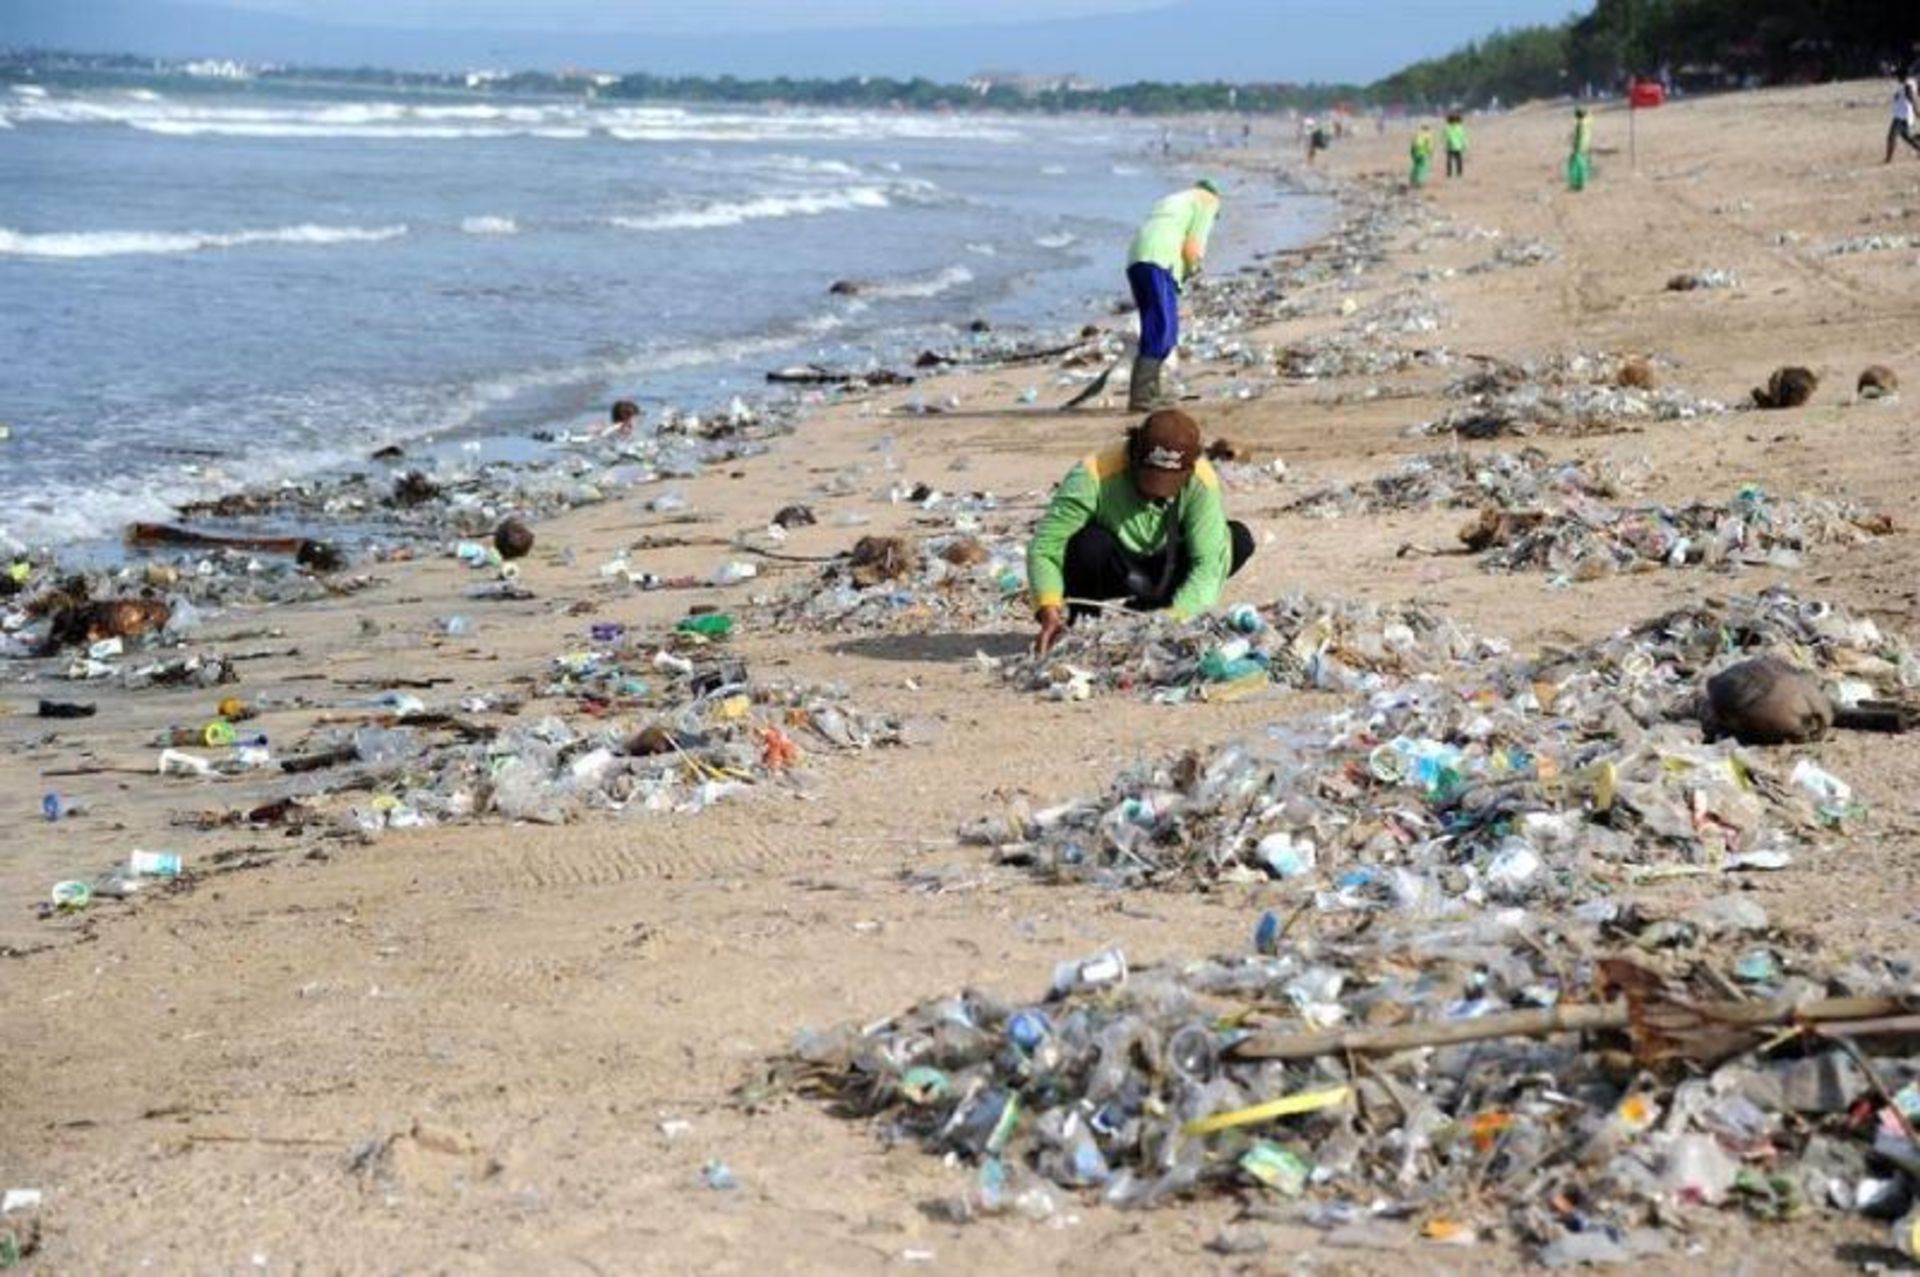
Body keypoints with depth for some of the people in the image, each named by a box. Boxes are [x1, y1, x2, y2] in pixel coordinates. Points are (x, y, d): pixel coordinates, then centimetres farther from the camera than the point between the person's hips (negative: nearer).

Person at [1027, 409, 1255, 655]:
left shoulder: (1200, 481, -24)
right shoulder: (1094, 476, -31)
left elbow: (1208, 562, -29)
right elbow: (1045, 546, -33)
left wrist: (1174, 617, -45)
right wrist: (1050, 611, -49)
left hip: (1164, 573, 3)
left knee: (1238, 539, -19)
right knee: (1090, 544, -36)